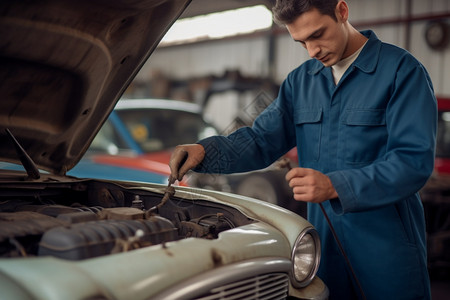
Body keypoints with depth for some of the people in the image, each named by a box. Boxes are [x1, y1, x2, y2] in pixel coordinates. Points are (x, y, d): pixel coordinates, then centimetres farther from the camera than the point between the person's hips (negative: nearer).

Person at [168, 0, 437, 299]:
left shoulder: (402, 70, -10)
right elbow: (261, 140, 11)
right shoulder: (301, 80, 11)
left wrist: (334, 186, -27)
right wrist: (205, 151, -8)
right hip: (324, 247, 5)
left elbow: (415, 161, -18)